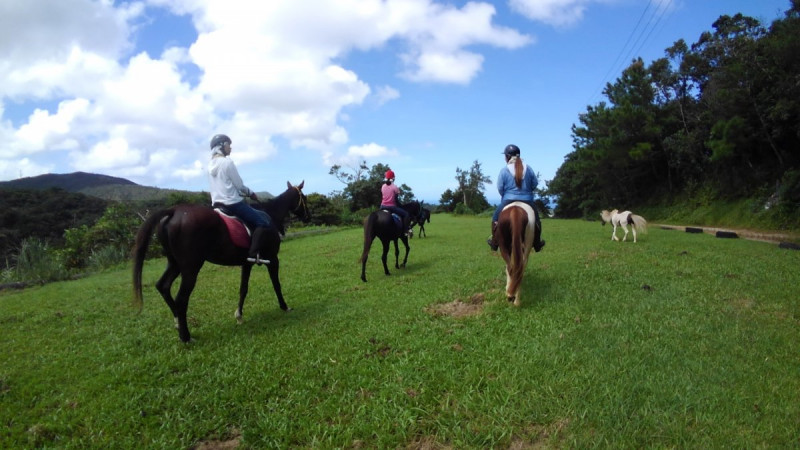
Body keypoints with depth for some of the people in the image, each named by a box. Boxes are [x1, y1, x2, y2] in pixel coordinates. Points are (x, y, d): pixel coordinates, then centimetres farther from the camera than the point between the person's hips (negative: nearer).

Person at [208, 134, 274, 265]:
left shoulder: (211, 165, 15)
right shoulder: (227, 162, -11)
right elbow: (239, 186, -10)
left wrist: (247, 193, 18)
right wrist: (251, 194, 9)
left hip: (217, 204, 10)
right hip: (233, 203, -9)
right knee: (264, 221, -7)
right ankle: (253, 254, -20)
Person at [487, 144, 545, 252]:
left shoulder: (504, 171, -8)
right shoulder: (528, 169, 0)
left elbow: (500, 188, -6)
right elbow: (535, 184, 5)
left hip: (508, 201, -2)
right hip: (527, 201, 2)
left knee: (496, 218, 17)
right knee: (536, 219, 23)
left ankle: (494, 242, 16)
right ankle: (537, 244, 30)